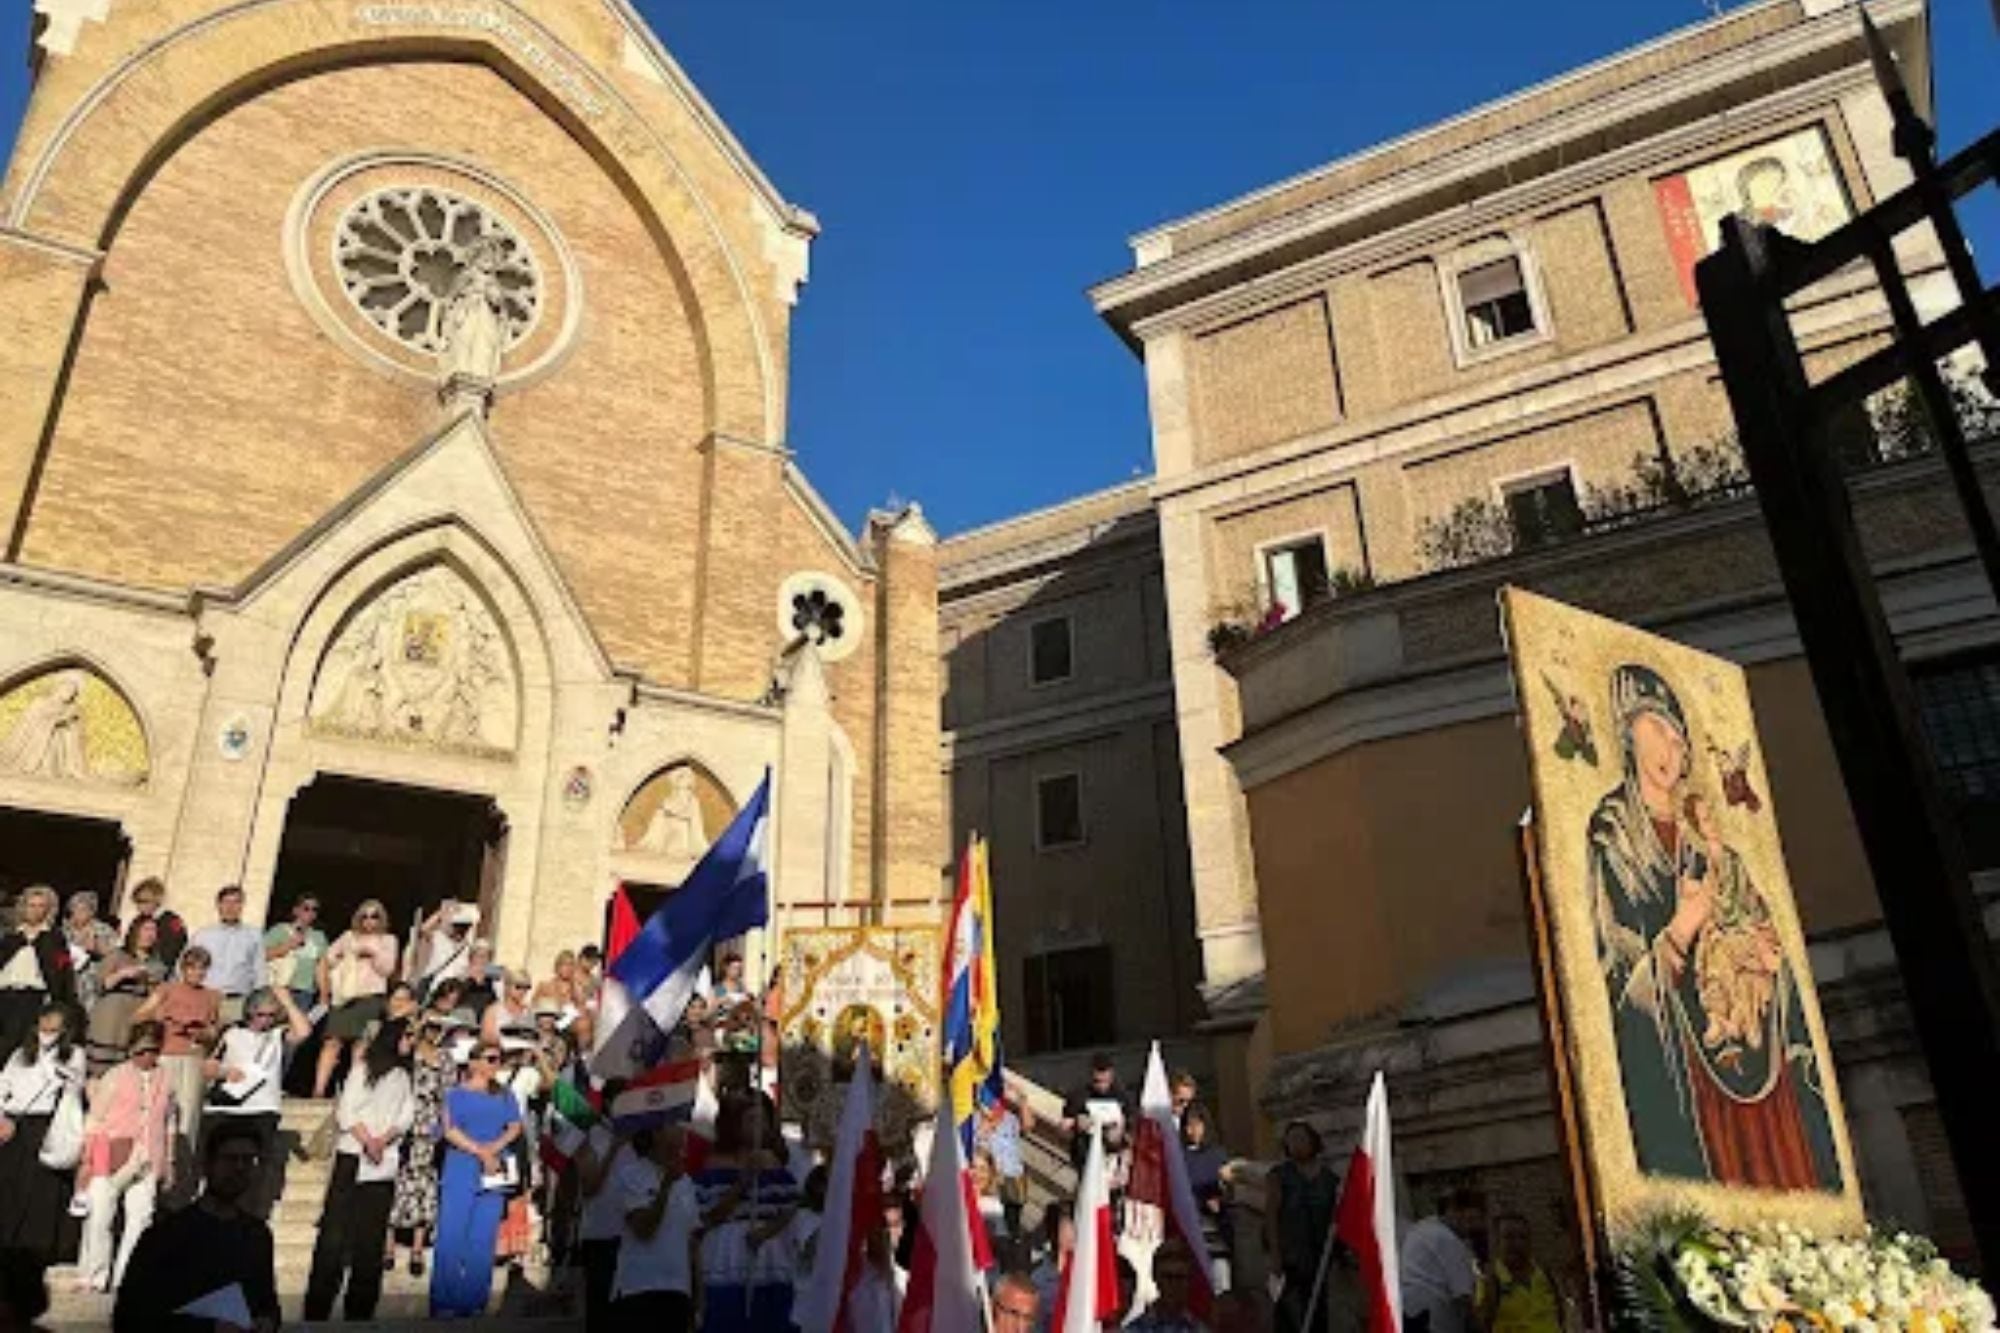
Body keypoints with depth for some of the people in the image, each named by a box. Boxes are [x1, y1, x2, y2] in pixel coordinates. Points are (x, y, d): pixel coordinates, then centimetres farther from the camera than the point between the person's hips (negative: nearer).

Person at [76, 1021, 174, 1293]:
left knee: (141, 1218, -1)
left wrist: (168, 1162, 16)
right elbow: (94, 1118, 4)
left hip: (148, 1162, 2)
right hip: (112, 1159, -2)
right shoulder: (115, 1076, 2)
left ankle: (125, 1276, 7)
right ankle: (94, 1276, 13)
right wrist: (87, 1158, 0)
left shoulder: (165, 1080, 10)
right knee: (99, 1217, 0)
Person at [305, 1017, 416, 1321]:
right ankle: (318, 1306, -2)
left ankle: (360, 1308, 7)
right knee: (336, 1229, -7)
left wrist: (383, 1140, -11)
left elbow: (406, 1116, 7)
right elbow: (346, 1111, -3)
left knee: (371, 1237, 3)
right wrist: (368, 1141, -13)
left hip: (386, 1162, 4)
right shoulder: (365, 1068, 5)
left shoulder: (406, 1077, 17)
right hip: (353, 1157, -4)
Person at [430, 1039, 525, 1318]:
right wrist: (481, 1153, -13)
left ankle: (473, 1304, 9)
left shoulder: (505, 1096, 13)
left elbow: (515, 1127, 6)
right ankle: (444, 1304, 4)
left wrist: (495, 1147, -12)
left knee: (483, 1242, 3)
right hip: (460, 1171, -3)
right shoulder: (457, 1094, 4)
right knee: (452, 1237, -3)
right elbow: (449, 1130, -6)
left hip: (494, 1174, 3)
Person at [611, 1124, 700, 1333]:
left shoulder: (685, 1182, 12)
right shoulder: (632, 1174, -8)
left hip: (678, 1291, 6)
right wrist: (666, 1185, -23)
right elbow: (643, 1229, -17)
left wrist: (698, 1294, 13)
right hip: (637, 1289, -6)